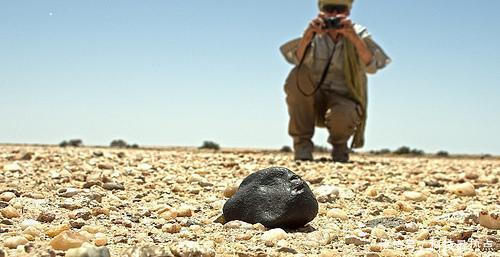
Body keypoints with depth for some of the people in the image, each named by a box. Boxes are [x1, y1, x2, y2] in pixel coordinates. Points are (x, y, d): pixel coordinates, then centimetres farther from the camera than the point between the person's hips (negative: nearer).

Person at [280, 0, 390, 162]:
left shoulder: (358, 33, -5)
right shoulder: (315, 35, -3)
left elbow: (372, 66, -23)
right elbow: (296, 59, -23)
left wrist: (354, 37, -36)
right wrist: (307, 36, -40)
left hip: (345, 101, -2)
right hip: (314, 102, 2)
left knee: (340, 116, -37)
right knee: (298, 75, -26)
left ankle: (340, 144, 3)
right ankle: (302, 143, -13)